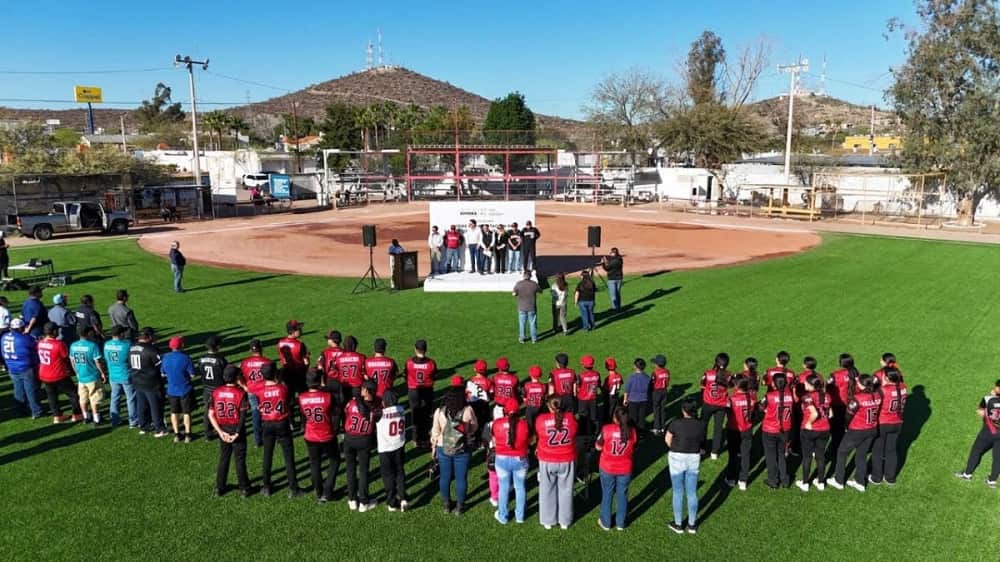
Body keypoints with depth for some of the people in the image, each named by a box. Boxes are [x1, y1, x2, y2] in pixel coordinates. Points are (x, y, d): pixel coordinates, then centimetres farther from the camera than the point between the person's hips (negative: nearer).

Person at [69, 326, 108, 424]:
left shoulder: (73, 345, -2)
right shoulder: (93, 345, -20)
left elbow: (72, 361, 8)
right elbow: (98, 362, -17)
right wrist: (103, 373, -4)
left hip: (80, 377, 5)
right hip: (93, 377, -5)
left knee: (83, 398, 19)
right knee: (95, 399, 7)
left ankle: (86, 417, 32)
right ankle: (96, 419, 14)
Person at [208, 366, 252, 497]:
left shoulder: (216, 392, -3)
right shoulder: (241, 393, -15)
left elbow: (211, 415, -5)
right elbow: (243, 415, -19)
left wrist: (221, 431, -7)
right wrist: (237, 434, -14)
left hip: (223, 430, 4)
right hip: (236, 429, -4)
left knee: (223, 458, 18)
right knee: (240, 460, 8)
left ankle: (219, 488, 26)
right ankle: (244, 489, 17)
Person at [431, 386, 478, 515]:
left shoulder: (440, 411, -15)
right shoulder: (467, 411, -18)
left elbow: (435, 432, -5)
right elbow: (474, 428, -1)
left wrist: (433, 447, 10)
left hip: (443, 449, 1)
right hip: (462, 450, -1)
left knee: (445, 477, 18)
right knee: (461, 478, 14)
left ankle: (447, 505, 32)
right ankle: (459, 507, 26)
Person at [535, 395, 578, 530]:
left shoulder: (541, 419, -15)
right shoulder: (570, 418, -13)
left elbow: (538, 436, -1)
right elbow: (574, 437, 0)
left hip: (547, 461, -1)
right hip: (567, 460, 1)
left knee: (547, 491, 16)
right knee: (565, 491, 16)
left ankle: (547, 521, 29)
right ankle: (565, 521, 29)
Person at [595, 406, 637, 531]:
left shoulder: (607, 429, -18)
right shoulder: (632, 431, -11)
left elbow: (598, 447, -7)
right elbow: (633, 450, 2)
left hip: (607, 468, -1)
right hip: (625, 469, 2)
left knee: (607, 495, 15)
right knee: (622, 495, 17)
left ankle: (606, 523, 27)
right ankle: (620, 523, 28)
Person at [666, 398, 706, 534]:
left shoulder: (676, 423, -20)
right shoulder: (702, 425, -11)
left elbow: (668, 440, -5)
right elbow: (702, 442, 1)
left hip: (677, 459, -3)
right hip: (694, 459, 3)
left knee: (678, 492, 11)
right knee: (692, 493, 14)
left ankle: (678, 524, 23)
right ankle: (692, 524, 26)